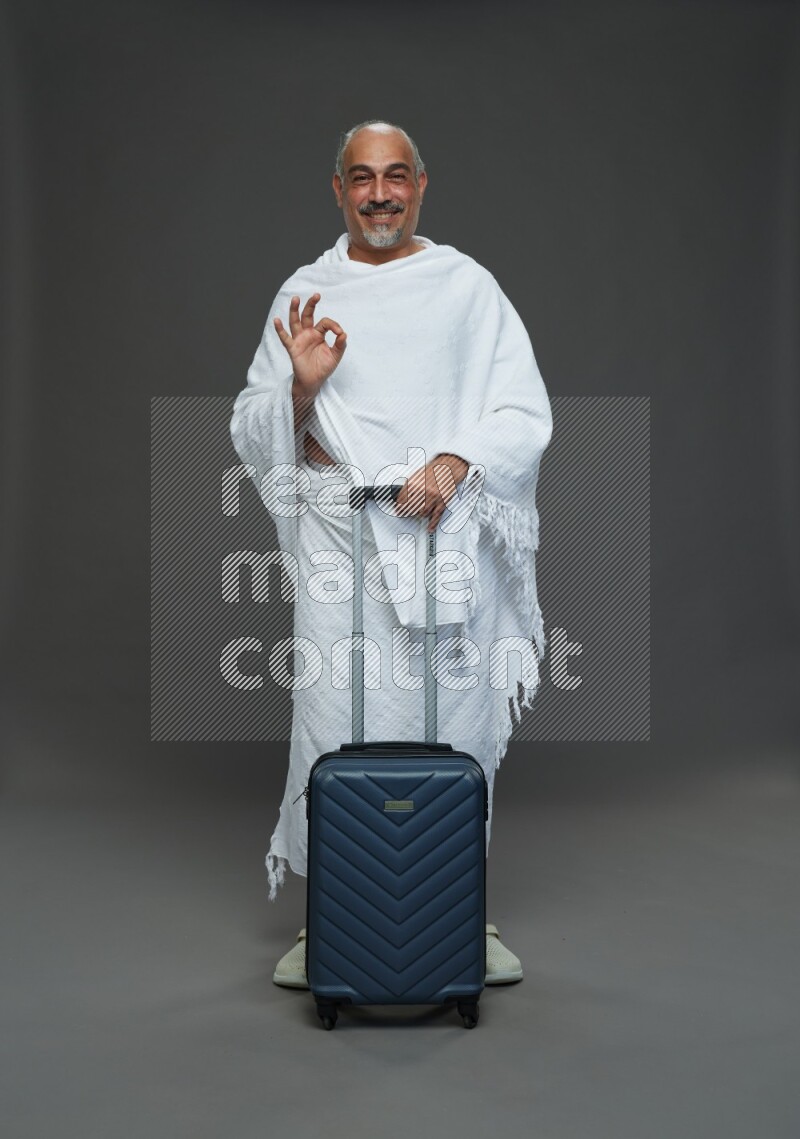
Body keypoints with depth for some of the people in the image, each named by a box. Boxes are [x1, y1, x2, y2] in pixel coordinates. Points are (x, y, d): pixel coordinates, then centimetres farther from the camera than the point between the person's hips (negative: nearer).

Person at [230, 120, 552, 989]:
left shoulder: (469, 287, 8)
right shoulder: (303, 296, 11)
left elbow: (526, 414, 3)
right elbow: (250, 430, 9)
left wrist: (455, 460, -13)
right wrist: (300, 388, -11)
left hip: (447, 532, 0)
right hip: (339, 532, 1)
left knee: (454, 718, 2)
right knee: (333, 716, -2)